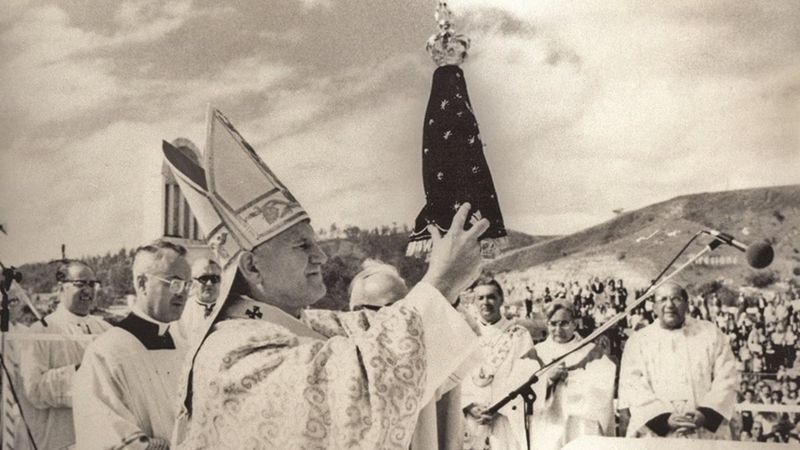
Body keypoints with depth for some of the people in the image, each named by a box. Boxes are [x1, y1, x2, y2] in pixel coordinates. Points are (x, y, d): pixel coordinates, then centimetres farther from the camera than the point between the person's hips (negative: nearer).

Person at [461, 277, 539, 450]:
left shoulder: (519, 336, 8)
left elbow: (526, 379, 0)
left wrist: (499, 407, -9)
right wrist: (471, 406, -9)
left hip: (506, 420, -1)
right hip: (470, 421, 1)